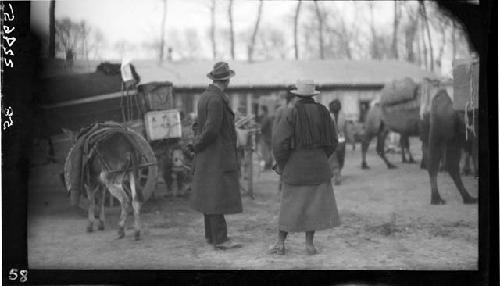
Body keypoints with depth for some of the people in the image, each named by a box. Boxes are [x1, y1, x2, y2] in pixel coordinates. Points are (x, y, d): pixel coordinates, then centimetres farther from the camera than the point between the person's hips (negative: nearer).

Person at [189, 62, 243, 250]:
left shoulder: (205, 96, 12)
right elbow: (211, 129, -24)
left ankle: (211, 235, 22)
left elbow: (200, 124, 16)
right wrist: (198, 146, -9)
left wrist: (197, 145, 4)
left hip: (207, 157, 10)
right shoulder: (216, 99, -19)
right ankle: (220, 239, -8)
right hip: (217, 156, -10)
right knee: (218, 197, -9)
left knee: (210, 196, 14)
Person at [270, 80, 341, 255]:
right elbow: (332, 141, 7)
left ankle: (280, 244, 9)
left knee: (290, 204, 7)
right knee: (316, 203, 9)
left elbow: (279, 142, -14)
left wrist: (281, 165, 1)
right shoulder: (323, 112, 1)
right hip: (318, 165, 2)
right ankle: (309, 244, 6)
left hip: (296, 164, -2)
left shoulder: (292, 114, -10)